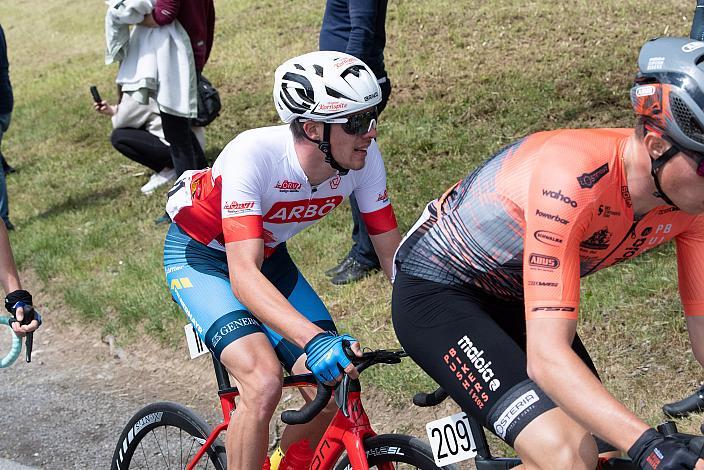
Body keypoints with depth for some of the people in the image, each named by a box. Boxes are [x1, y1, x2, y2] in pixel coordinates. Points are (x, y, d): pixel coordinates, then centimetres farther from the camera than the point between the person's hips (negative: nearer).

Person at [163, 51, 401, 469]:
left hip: (269, 255, 5)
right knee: (264, 382, -28)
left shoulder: (363, 156, -21)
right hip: (199, 256, -5)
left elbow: (392, 251, -11)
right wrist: (315, 338, -56)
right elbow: (244, 276, -43)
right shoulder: (253, 155, -36)